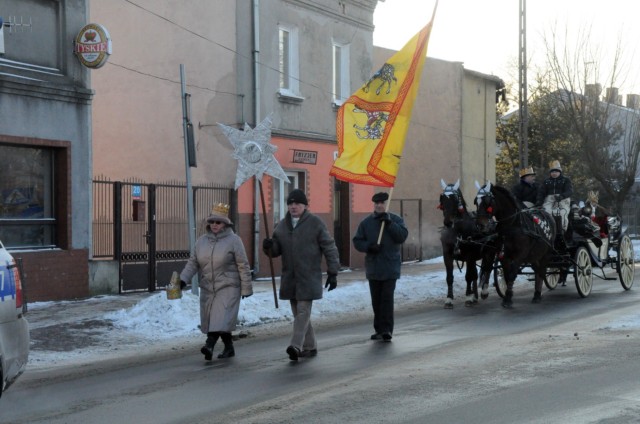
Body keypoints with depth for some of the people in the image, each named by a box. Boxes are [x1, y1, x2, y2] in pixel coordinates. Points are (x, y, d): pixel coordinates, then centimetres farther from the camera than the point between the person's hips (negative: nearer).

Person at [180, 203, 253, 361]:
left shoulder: (233, 240, -6)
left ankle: (210, 345, -28)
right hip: (207, 287, 6)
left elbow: (243, 266, -5)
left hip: (228, 287, -6)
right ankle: (229, 348, 23)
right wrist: (183, 278, -7)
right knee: (214, 320, 9)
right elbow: (193, 262, 8)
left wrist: (246, 288, -5)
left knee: (221, 318, -17)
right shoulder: (202, 241, 9)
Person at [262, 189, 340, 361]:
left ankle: (296, 345, -21)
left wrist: (333, 273, -7)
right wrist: (269, 246, -12)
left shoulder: (315, 223, -4)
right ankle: (310, 347, 19)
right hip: (289, 277, 6)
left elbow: (330, 248, -3)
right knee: (298, 313, 9)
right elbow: (276, 250, 13)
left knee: (303, 310, -13)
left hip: (309, 277, -6)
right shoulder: (282, 225, 11)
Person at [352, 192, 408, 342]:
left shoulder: (396, 220, 3)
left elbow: (402, 236, -10)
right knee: (376, 300, 8)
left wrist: (389, 223, -18)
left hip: (390, 267, -3)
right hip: (373, 266, 3)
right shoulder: (366, 222, 7)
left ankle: (387, 329, -10)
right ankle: (379, 329, 16)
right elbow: (357, 241, 5)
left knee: (387, 298, -10)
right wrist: (369, 246, -13)